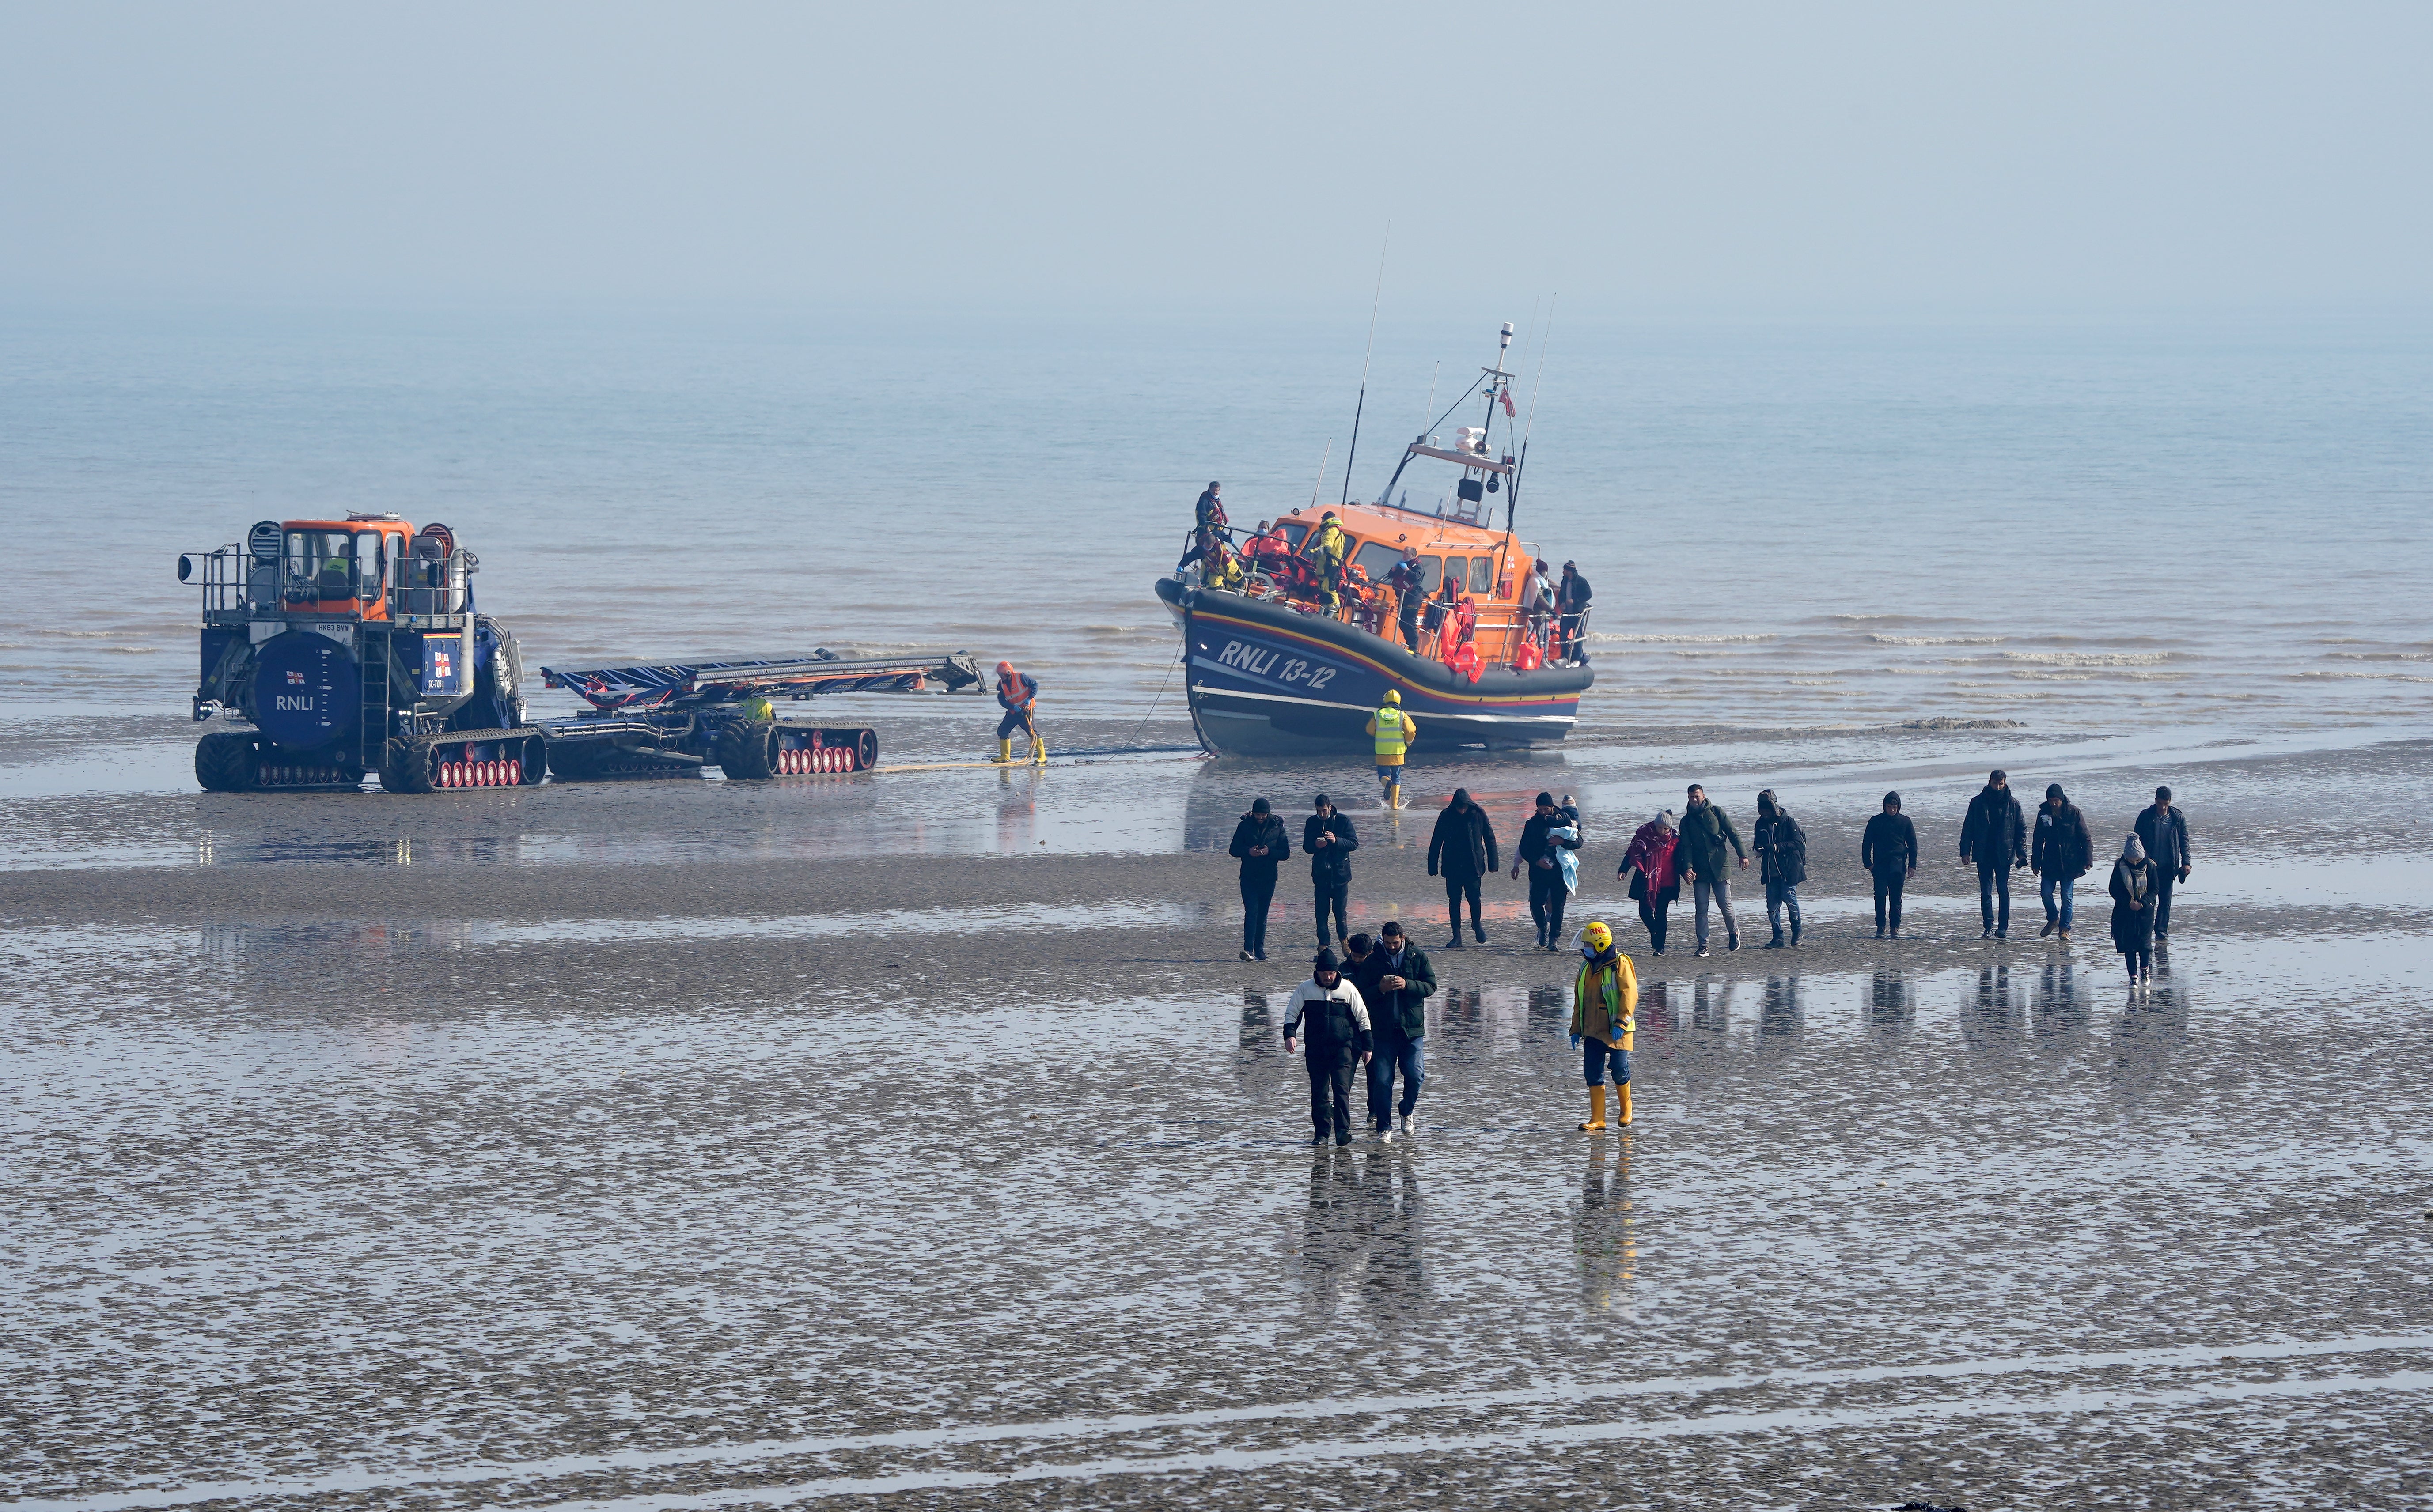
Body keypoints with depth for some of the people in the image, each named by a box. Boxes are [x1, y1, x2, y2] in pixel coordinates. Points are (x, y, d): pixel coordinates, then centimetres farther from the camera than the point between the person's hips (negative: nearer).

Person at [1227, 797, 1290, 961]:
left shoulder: (1277, 827, 2)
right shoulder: (1245, 826, 2)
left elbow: (1285, 853, 1)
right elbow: (1233, 850, 3)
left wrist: (1269, 852, -17)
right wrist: (1248, 852, -17)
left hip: (1268, 878, 1)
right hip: (1249, 878, -1)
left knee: (1262, 914, 7)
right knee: (1251, 912, -13)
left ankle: (1260, 950, 13)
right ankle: (1248, 949, -20)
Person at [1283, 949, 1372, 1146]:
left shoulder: (1348, 989, 0)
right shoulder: (1305, 989, 2)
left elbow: (1363, 1019, 7)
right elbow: (1291, 1014, 7)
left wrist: (1367, 1047, 6)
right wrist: (1290, 1034, -12)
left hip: (1343, 1047, -2)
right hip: (1315, 1048, 2)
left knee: (1341, 1086, -15)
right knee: (1319, 1091, 4)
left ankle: (1342, 1129, -19)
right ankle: (1321, 1132, 12)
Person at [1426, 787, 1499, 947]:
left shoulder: (1478, 814, -4)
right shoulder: (1446, 816, -3)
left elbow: (1490, 838, 3)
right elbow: (1436, 843, 4)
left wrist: (1493, 863, 1)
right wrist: (1433, 866, 2)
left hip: (1474, 866, -1)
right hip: (1452, 866, 1)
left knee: (1474, 896, -7)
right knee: (1454, 901, 2)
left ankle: (1477, 924, 23)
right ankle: (1457, 937, 9)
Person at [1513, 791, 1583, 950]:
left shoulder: (1563, 821, 3)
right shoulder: (1532, 824, 5)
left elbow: (1578, 842, 1)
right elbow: (1524, 848, 5)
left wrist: (1562, 842, -18)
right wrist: (1537, 861, -10)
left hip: (1559, 870, -1)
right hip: (1539, 870, 1)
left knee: (1557, 906, -5)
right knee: (1536, 904, -5)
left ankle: (1554, 938, 1)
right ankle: (1543, 928, 21)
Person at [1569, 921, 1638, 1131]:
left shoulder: (1620, 964, -7)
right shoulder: (1587, 967, 15)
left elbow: (1630, 994, -15)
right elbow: (1579, 1001, 21)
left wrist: (1621, 1023, -23)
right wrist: (1576, 1030, 17)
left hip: (1617, 1032, -7)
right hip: (1592, 1031, 7)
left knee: (1619, 1070, -5)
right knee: (1593, 1072, 1)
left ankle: (1626, 1111, 19)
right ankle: (1597, 1119, 5)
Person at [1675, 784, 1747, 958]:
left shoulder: (1717, 813, 4)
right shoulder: (1686, 821, 9)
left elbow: (1733, 835, 3)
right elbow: (1686, 847, 1)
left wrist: (1743, 855, -9)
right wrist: (1687, 867, -15)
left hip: (1720, 869, -1)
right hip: (1700, 871, 1)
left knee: (1725, 904, 0)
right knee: (1702, 909, -2)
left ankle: (1733, 932, 27)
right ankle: (1703, 946, 1)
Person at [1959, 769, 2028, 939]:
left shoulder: (2012, 803, 3)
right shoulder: (1978, 802, 4)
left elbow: (2021, 829, 6)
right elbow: (1968, 828, 7)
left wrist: (2021, 853, -2)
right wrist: (1965, 851, 1)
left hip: (2004, 854, -1)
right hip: (1984, 855, 1)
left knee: (2003, 891, 0)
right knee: (1986, 892, -2)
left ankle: (2003, 928, 5)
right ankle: (1989, 927, 1)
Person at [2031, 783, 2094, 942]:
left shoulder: (2073, 813, -7)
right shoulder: (2044, 814, 1)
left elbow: (2085, 838, -3)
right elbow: (2038, 841, 8)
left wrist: (2088, 860, -7)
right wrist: (2035, 864, 7)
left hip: (2069, 862, -3)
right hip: (2050, 862, 3)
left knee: (2067, 896, -1)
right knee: (2045, 892, -2)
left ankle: (2065, 929, 10)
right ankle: (2053, 919, 24)